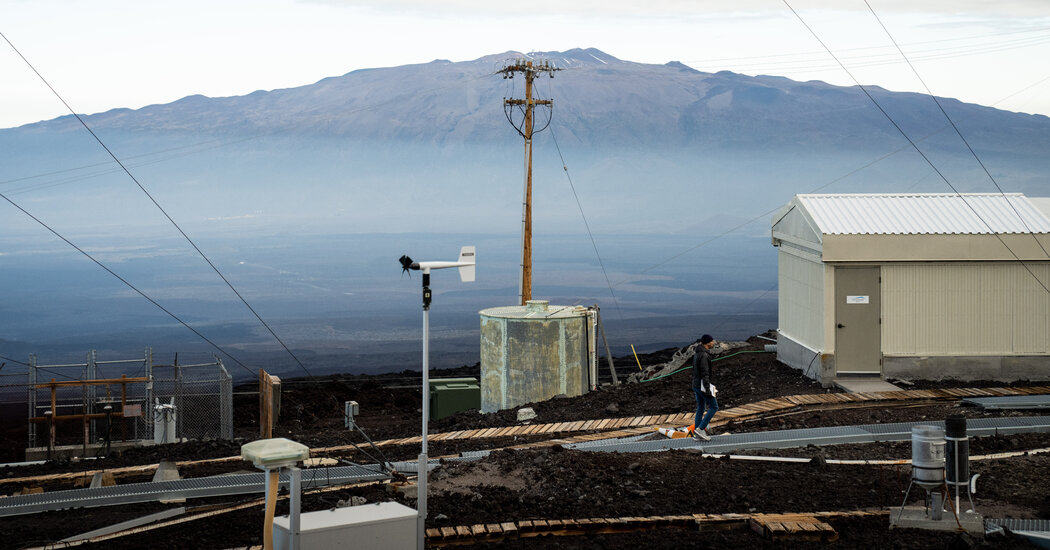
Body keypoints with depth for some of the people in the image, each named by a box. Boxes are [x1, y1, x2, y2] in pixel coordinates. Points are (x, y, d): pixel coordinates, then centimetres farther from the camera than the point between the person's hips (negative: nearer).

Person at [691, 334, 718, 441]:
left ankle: (697, 434, 13)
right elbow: (704, 373, -23)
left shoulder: (697, 355, 15)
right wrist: (707, 389, -24)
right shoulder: (703, 355, -18)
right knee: (714, 407, -3)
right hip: (702, 385, -10)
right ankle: (700, 429, -8)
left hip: (696, 385, 10)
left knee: (700, 409, 12)